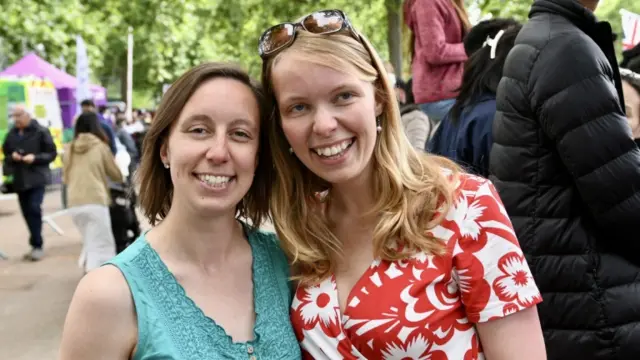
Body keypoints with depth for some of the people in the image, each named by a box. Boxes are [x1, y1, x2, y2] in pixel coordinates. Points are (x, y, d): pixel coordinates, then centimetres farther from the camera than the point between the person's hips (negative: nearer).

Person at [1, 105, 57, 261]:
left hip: (37, 177, -5)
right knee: (27, 212, 8)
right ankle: (36, 245, 19)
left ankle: (37, 245, -5)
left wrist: (35, 158, -18)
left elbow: (52, 153, -4)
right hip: (19, 179, 5)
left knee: (34, 209, -15)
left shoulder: (41, 131, -5)